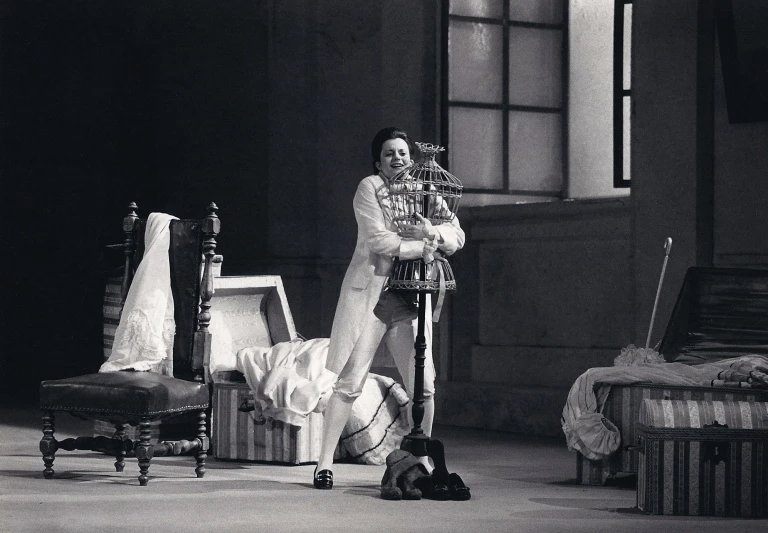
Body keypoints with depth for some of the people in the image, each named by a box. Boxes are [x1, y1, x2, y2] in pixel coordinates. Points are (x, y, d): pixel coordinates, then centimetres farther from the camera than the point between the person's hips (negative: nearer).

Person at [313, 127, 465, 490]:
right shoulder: (369, 188, -1)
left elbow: (457, 238, 4)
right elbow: (377, 240, -14)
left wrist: (432, 232, -15)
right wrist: (420, 247, -13)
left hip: (409, 298, 4)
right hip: (370, 292, -4)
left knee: (424, 384, 0)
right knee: (350, 380, -5)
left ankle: (422, 461, 14)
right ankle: (325, 461, 1)